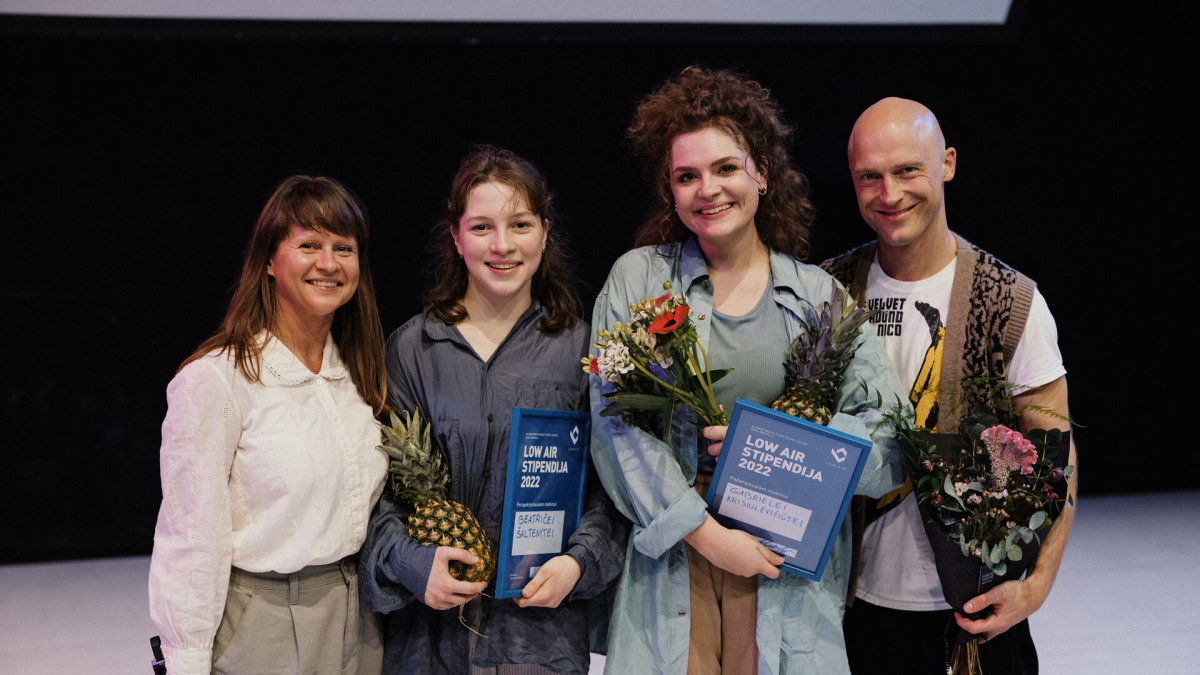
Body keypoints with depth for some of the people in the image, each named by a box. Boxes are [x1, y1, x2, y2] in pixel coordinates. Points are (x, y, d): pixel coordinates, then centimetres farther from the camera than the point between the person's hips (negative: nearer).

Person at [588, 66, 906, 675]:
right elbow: (615, 422, -4)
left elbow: (888, 430, 2)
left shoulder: (818, 294, 7)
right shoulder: (637, 278, 5)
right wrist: (704, 532, -11)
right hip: (668, 550, -1)